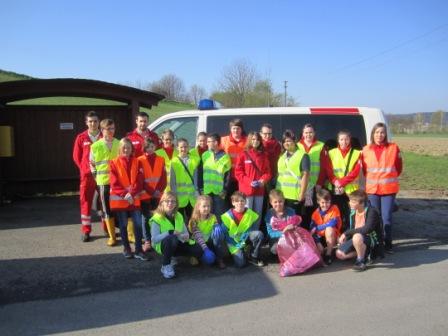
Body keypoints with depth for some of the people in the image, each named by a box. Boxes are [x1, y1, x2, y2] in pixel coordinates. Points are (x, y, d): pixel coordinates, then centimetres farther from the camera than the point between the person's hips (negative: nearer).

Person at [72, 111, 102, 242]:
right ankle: (86, 231, 10)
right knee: (85, 202, 2)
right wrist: (85, 169, -1)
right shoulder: (81, 138, 3)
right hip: (87, 175, 0)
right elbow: (76, 157, 7)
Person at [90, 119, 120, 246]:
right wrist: (96, 176, 4)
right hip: (104, 181, 0)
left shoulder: (120, 144, 5)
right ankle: (112, 236, 15)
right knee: (107, 209, 5)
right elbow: (92, 164, 10)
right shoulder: (95, 146, 3)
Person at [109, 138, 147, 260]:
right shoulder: (114, 163, 0)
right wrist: (124, 194, -18)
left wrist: (131, 193, -16)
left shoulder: (136, 162, 5)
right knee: (123, 225, 8)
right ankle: (126, 248, 22)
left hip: (134, 199, 1)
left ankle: (138, 250, 5)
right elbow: (114, 183, -7)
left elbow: (139, 181, -3)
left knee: (138, 224, -3)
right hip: (119, 199, -1)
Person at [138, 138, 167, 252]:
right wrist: (152, 191, -11)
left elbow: (163, 177, 4)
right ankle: (147, 241, 7)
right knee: (146, 217, 2)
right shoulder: (140, 160, -1)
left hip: (158, 194, 2)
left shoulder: (161, 160, 8)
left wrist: (159, 190, -10)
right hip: (145, 194, -2)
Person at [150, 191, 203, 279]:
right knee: (172, 238, -40)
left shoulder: (178, 216, 5)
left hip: (178, 244, 6)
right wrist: (170, 232, -31)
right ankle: (165, 266, -21)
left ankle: (174, 257, 12)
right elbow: (154, 239, -21)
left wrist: (185, 236, -20)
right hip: (162, 245, -6)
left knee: (198, 250, -15)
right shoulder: (157, 218, -12)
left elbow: (186, 233, 5)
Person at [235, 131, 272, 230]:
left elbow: (268, 171, 10)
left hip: (260, 189, 4)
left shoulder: (263, 155, 10)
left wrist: (264, 180, -10)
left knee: (258, 214, 10)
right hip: (247, 189, -4)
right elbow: (238, 171, -4)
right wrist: (249, 181, -15)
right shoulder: (243, 154, 0)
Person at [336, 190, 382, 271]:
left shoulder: (371, 211, -21)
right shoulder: (353, 212, 2)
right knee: (339, 254, -7)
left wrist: (346, 233, -26)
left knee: (357, 237, -41)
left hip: (372, 239, -7)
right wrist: (345, 236, -7)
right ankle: (363, 252, 10)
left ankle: (361, 261, -17)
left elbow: (366, 229, -33)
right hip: (357, 239, 8)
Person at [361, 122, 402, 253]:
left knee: (386, 217, -2)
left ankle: (387, 243, 10)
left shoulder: (393, 148, -2)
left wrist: (391, 178, 11)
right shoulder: (366, 149, 2)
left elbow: (399, 167, 8)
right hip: (372, 188, 2)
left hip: (389, 188, -2)